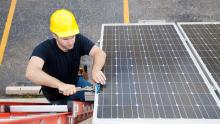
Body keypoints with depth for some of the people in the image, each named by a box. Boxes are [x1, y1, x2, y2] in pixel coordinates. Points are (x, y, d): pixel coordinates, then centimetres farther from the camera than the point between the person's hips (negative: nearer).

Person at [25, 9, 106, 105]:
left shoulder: (79, 40, -22)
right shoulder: (44, 49, -34)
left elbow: (99, 53, -28)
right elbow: (31, 73, -50)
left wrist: (95, 70, -50)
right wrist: (60, 84, -61)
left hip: (75, 83, 4)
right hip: (56, 97, -3)